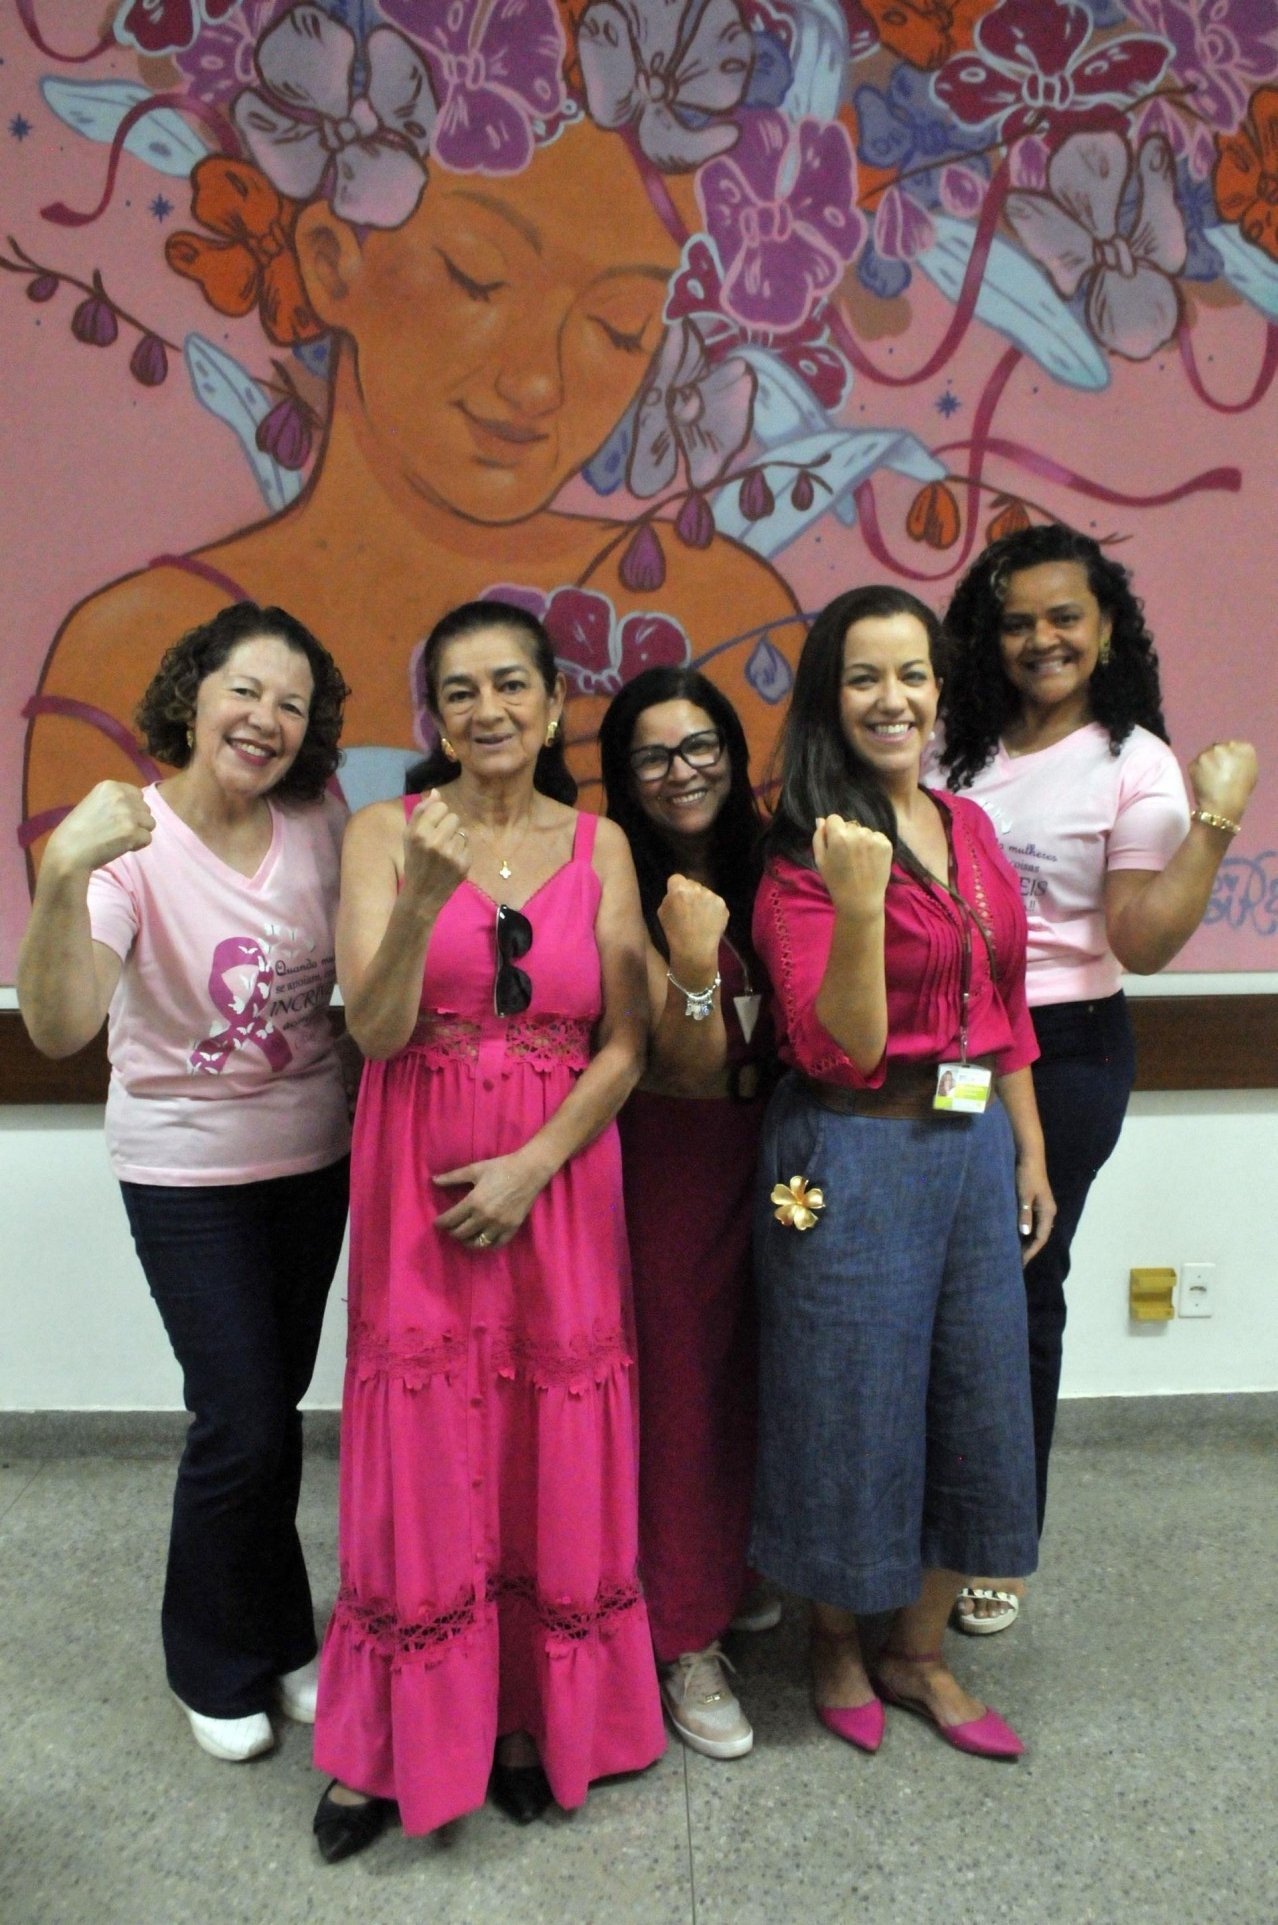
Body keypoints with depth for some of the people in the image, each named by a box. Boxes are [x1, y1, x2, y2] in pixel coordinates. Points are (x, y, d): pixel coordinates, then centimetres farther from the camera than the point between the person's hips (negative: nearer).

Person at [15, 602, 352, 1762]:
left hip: (314, 1156, 4)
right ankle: (222, 1667, 28)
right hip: (187, 1170, -4)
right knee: (243, 1425, -1)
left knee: (273, 1405, 16)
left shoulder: (322, 823, -6)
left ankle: (274, 1638, 40)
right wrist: (63, 876, -46)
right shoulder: (132, 842, -18)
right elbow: (57, 1028, -33)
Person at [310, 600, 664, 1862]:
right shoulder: (386, 833, 0)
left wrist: (532, 1165, -12)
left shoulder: (599, 846, 4)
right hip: (419, 1185, -1)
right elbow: (375, 1031, -9)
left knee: (550, 1454, 9)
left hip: (560, 1177, 2)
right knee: (421, 1456, 4)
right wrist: (421, 903, -25)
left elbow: (625, 1045, 0)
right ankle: (391, 1745, 25)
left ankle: (533, 1720, 30)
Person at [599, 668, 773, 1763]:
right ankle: (689, 1643, 21)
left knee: (757, 1373, 16)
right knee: (683, 1386, 4)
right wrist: (693, 963, -34)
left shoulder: (765, 866, 2)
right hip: (678, 1158, -5)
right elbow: (692, 1066, -19)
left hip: (774, 1156, 5)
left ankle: (739, 1570, 41)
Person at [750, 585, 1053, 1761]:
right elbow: (837, 1050, -19)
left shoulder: (968, 827, 8)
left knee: (974, 1406, 15)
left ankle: (919, 1653, 37)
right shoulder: (804, 856, -12)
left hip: (976, 1147, 7)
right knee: (854, 1405, 8)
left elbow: (1006, 1012, 14)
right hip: (856, 1162, -6)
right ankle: (836, 1646, 36)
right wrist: (860, 905, -31)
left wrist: (1030, 1152, 14)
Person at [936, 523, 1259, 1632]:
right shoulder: (959, 750, 7)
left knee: (1019, 1288, 8)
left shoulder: (1135, 766, -5)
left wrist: (1218, 821, -21)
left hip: (1062, 1053, -4)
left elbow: (1143, 944, -13)